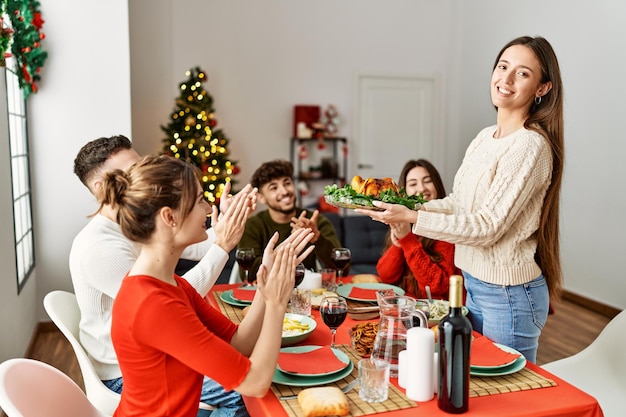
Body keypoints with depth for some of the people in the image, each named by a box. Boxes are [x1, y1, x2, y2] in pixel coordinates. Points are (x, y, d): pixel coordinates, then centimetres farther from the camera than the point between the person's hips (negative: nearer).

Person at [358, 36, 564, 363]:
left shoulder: (530, 146, -19)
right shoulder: (485, 137, 7)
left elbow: (487, 226, -22)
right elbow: (458, 202, 12)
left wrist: (413, 218, -24)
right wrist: (402, 208, 0)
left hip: (508, 295, -8)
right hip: (474, 284, 8)